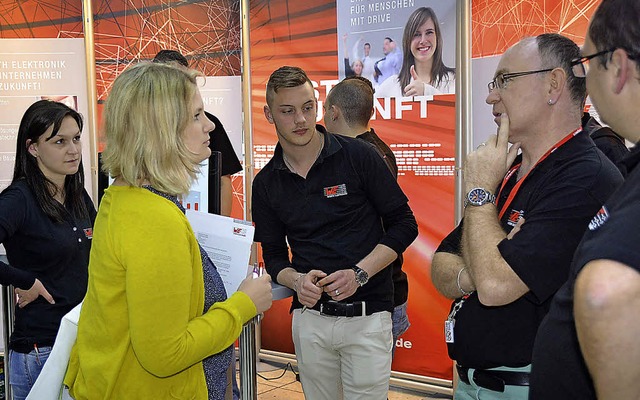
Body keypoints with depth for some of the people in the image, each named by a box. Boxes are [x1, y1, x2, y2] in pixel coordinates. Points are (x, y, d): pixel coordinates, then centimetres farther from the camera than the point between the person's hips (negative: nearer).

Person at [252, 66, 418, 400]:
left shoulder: (359, 156, -7)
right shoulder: (266, 183, 5)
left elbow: (404, 224, -4)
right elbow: (273, 254, 11)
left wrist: (360, 273, -16)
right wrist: (297, 280, -11)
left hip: (367, 316, -3)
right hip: (308, 318, 3)